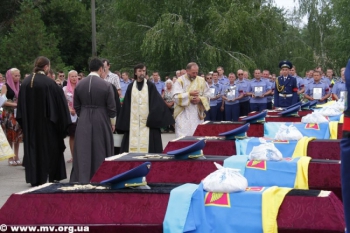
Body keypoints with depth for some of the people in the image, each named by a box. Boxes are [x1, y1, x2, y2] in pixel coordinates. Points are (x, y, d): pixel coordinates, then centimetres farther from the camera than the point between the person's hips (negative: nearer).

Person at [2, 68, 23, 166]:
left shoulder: (19, 86, 9)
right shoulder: (5, 86, -6)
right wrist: (15, 104, -19)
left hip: (18, 113, 5)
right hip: (8, 114, -5)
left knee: (18, 136, 6)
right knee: (10, 136, -1)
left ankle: (16, 157, 14)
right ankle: (10, 158, 6)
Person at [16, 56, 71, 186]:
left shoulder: (25, 82, -1)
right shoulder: (49, 83, -16)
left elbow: (21, 106, 6)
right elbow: (58, 104, -12)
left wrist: (24, 122, 16)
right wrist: (62, 122, -1)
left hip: (30, 123, 5)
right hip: (46, 122, -4)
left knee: (32, 148, 12)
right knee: (48, 149, 7)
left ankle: (34, 178, 15)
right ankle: (49, 177, 11)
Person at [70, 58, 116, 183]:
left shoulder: (79, 85, -1)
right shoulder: (106, 85, -11)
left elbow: (76, 106, 7)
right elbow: (111, 107, -6)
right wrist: (113, 123, 8)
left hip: (83, 123, 2)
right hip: (101, 122, -2)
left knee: (83, 153, 7)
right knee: (100, 153, 8)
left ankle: (82, 179, 6)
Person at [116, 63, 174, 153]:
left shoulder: (150, 86, 3)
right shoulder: (131, 87, 9)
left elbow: (157, 103, -1)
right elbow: (126, 106, 9)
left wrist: (153, 119, -12)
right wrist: (124, 123, 4)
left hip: (148, 121, -2)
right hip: (133, 123, 2)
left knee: (148, 148, -6)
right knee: (133, 146, -2)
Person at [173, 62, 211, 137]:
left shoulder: (201, 80, 8)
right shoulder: (180, 81, -2)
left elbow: (207, 95, 9)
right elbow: (176, 97, -10)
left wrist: (200, 99, -10)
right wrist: (189, 94, -21)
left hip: (197, 114, 3)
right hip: (183, 114, -3)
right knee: (183, 136, -9)